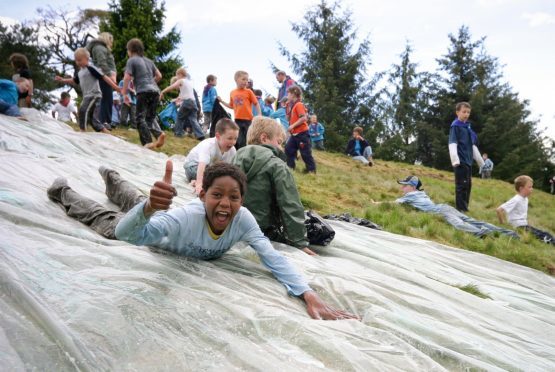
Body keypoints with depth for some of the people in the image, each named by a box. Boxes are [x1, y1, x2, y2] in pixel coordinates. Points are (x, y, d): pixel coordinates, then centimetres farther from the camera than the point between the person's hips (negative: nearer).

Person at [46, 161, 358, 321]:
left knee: (136, 203, 33)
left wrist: (310, 295, -56)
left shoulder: (243, 219, -40)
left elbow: (273, 257, -42)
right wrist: (151, 207, -80)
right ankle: (64, 192, 48)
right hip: (156, 230, -4)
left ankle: (112, 180, 64)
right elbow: (125, 233, -58)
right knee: (107, 219, 21)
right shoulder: (186, 216, -50)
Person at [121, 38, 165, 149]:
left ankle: (148, 143, -15)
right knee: (150, 117, 15)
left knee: (141, 118, -3)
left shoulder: (131, 60, 4)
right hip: (155, 91, 6)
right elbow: (159, 76, 23)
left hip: (144, 91, -6)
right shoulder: (148, 61, 22)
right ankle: (159, 134, -10)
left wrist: (124, 94, 2)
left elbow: (127, 78, -4)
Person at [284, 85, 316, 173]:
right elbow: (289, 119, 16)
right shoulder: (292, 106, 15)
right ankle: (290, 166, 17)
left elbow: (304, 118, -24)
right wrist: (287, 108, 6)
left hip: (302, 133, -10)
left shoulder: (298, 105, -14)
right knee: (288, 149, 10)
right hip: (294, 134, 10)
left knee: (305, 152, -5)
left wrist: (293, 126, -23)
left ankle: (311, 169, 2)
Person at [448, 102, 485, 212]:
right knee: (461, 186, -8)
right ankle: (461, 210, -5)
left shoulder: (468, 127, 17)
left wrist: (481, 161, 26)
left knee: (468, 185, 12)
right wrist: (455, 160, -29)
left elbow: (473, 146, 24)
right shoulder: (455, 126, -6)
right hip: (460, 161, -8)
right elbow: (452, 144, -16)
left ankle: (465, 208, 20)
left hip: (468, 161, 8)